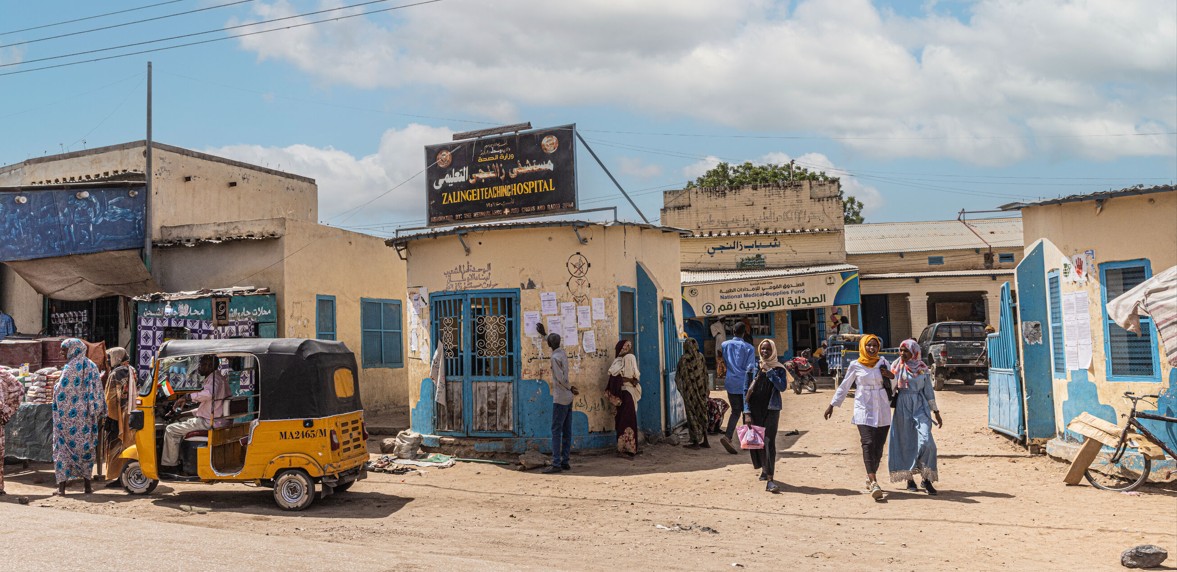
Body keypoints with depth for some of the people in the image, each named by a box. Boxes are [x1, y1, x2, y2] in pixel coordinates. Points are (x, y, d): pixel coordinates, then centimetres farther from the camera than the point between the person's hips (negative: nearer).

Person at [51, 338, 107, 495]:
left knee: (64, 448, 2)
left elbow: (60, 392, -11)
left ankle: (62, 486, 1)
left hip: (69, 416, -5)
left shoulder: (70, 368, -10)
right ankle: (87, 485, 12)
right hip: (87, 417, 5)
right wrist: (100, 415, 12)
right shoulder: (92, 367, 7)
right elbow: (98, 393, 8)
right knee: (87, 447, 10)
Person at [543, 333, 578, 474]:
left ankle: (556, 464, -8)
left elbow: (561, 378, -17)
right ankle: (565, 462, 11)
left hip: (560, 399, -8)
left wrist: (570, 387, -2)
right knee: (566, 431, 8)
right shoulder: (563, 354, 8)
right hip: (568, 398, 8)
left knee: (556, 431, -6)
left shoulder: (555, 357, -15)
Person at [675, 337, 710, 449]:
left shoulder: (684, 359, -13)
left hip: (690, 390, -5)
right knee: (702, 413, 12)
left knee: (692, 414, 2)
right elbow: (705, 373, 7)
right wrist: (704, 389, 16)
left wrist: (681, 388, 11)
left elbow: (679, 376, -7)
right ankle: (705, 441, 14)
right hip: (701, 389, 5)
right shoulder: (701, 357, 1)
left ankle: (696, 442, 5)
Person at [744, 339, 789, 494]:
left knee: (769, 442, -10)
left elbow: (782, 387, -12)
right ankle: (765, 469, 32)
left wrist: (769, 371, -15)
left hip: (771, 410, -2)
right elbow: (746, 390, 4)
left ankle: (770, 480, -13)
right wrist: (747, 412, -3)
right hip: (755, 410, 2)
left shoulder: (778, 369, 3)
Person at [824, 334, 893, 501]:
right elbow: (844, 386, 10)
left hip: (882, 409, 3)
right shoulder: (855, 365, 3)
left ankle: (871, 478, 20)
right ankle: (874, 483, -23)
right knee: (868, 444, -16)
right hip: (864, 408, -3)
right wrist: (832, 404, 10)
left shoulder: (882, 362, 10)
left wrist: (891, 376, -5)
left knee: (879, 446, 3)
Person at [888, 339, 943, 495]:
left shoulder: (922, 368, 5)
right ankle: (909, 478, 13)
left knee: (926, 441, -14)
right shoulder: (896, 367, 4)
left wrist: (936, 412, 9)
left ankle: (927, 478, -3)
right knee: (906, 443, 3)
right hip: (903, 407, 0)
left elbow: (929, 391, 10)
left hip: (921, 407, 0)